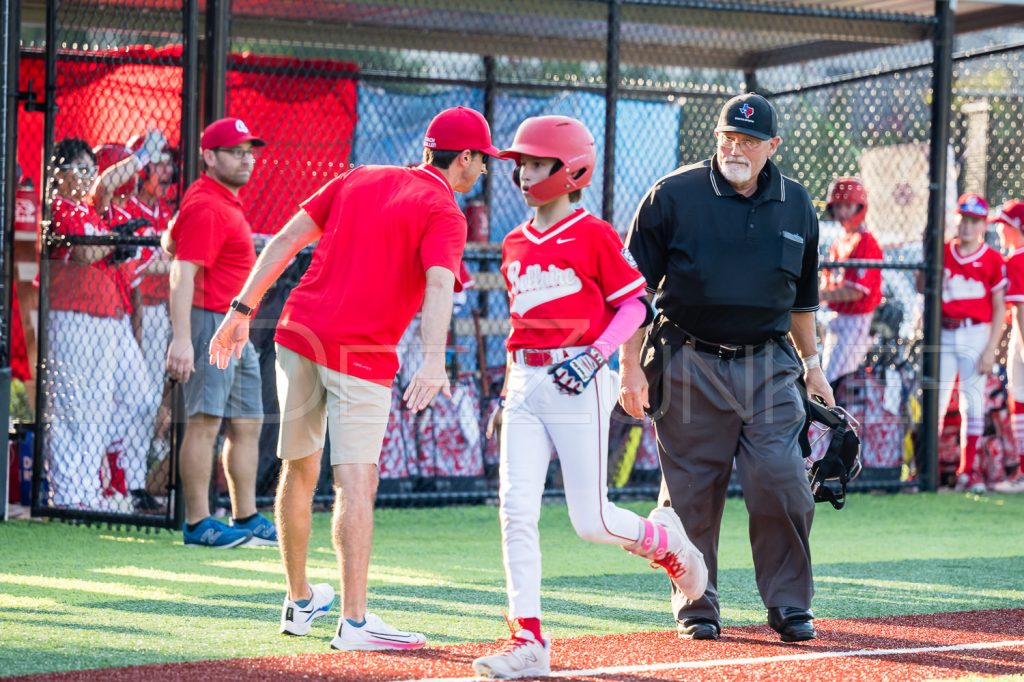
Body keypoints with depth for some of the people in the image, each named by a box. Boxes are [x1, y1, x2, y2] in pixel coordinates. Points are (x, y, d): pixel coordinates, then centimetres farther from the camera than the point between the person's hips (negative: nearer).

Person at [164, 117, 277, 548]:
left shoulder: (225, 201, 18)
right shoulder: (207, 207, -14)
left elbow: (170, 242, 28)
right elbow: (182, 274, -23)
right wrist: (181, 339, -32)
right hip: (210, 322, -11)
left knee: (247, 423, 12)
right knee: (205, 421, -12)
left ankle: (246, 519, 16)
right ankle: (198, 524, -14)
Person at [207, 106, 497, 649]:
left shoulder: (359, 179, 16)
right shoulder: (443, 212, -3)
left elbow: (286, 240, 12)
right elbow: (439, 284, -21)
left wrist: (243, 309, 13)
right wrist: (433, 359, -34)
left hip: (297, 335, 6)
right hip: (363, 355, -6)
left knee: (298, 470, 16)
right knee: (356, 481, -10)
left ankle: (298, 603, 27)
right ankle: (354, 621, -17)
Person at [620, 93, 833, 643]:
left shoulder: (796, 206, 8)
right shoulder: (673, 196, -4)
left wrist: (811, 364, 19)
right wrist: (631, 366, -8)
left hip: (769, 366, 2)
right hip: (691, 366, -2)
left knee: (781, 484, -7)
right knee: (691, 493, 2)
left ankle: (789, 604, 7)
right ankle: (696, 607, 15)